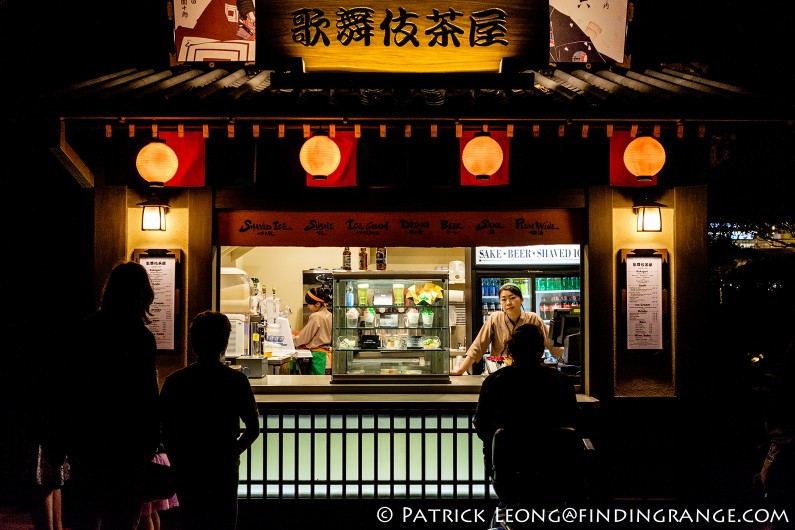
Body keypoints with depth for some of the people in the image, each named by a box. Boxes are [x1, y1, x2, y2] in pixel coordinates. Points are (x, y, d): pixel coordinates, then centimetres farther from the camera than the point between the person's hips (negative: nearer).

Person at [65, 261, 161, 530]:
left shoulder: (85, 329, 3)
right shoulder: (141, 337, -14)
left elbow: (72, 384, 8)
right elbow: (147, 395, -14)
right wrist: (152, 441, -6)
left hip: (83, 438, 6)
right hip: (125, 443, -5)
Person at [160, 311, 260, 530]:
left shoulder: (174, 382, -4)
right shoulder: (236, 381, -6)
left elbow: (165, 430, -3)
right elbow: (253, 428, -4)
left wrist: (177, 462, 10)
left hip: (186, 470, 1)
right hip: (224, 469, -1)